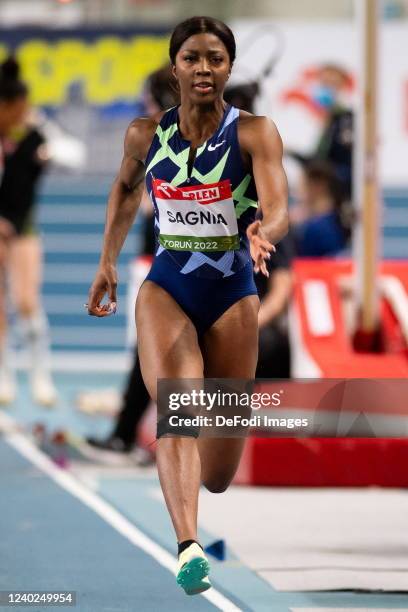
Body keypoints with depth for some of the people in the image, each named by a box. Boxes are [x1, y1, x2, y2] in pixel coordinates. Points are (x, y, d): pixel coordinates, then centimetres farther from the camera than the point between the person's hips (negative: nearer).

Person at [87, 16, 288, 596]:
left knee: (217, 477, 7)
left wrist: (264, 233, -45)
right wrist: (107, 261, 16)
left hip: (232, 295, -1)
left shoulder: (255, 133, -10)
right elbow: (126, 188, 20)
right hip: (165, 289, 1)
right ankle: (188, 548, -37)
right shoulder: (146, 135, -2)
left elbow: (279, 211, -24)